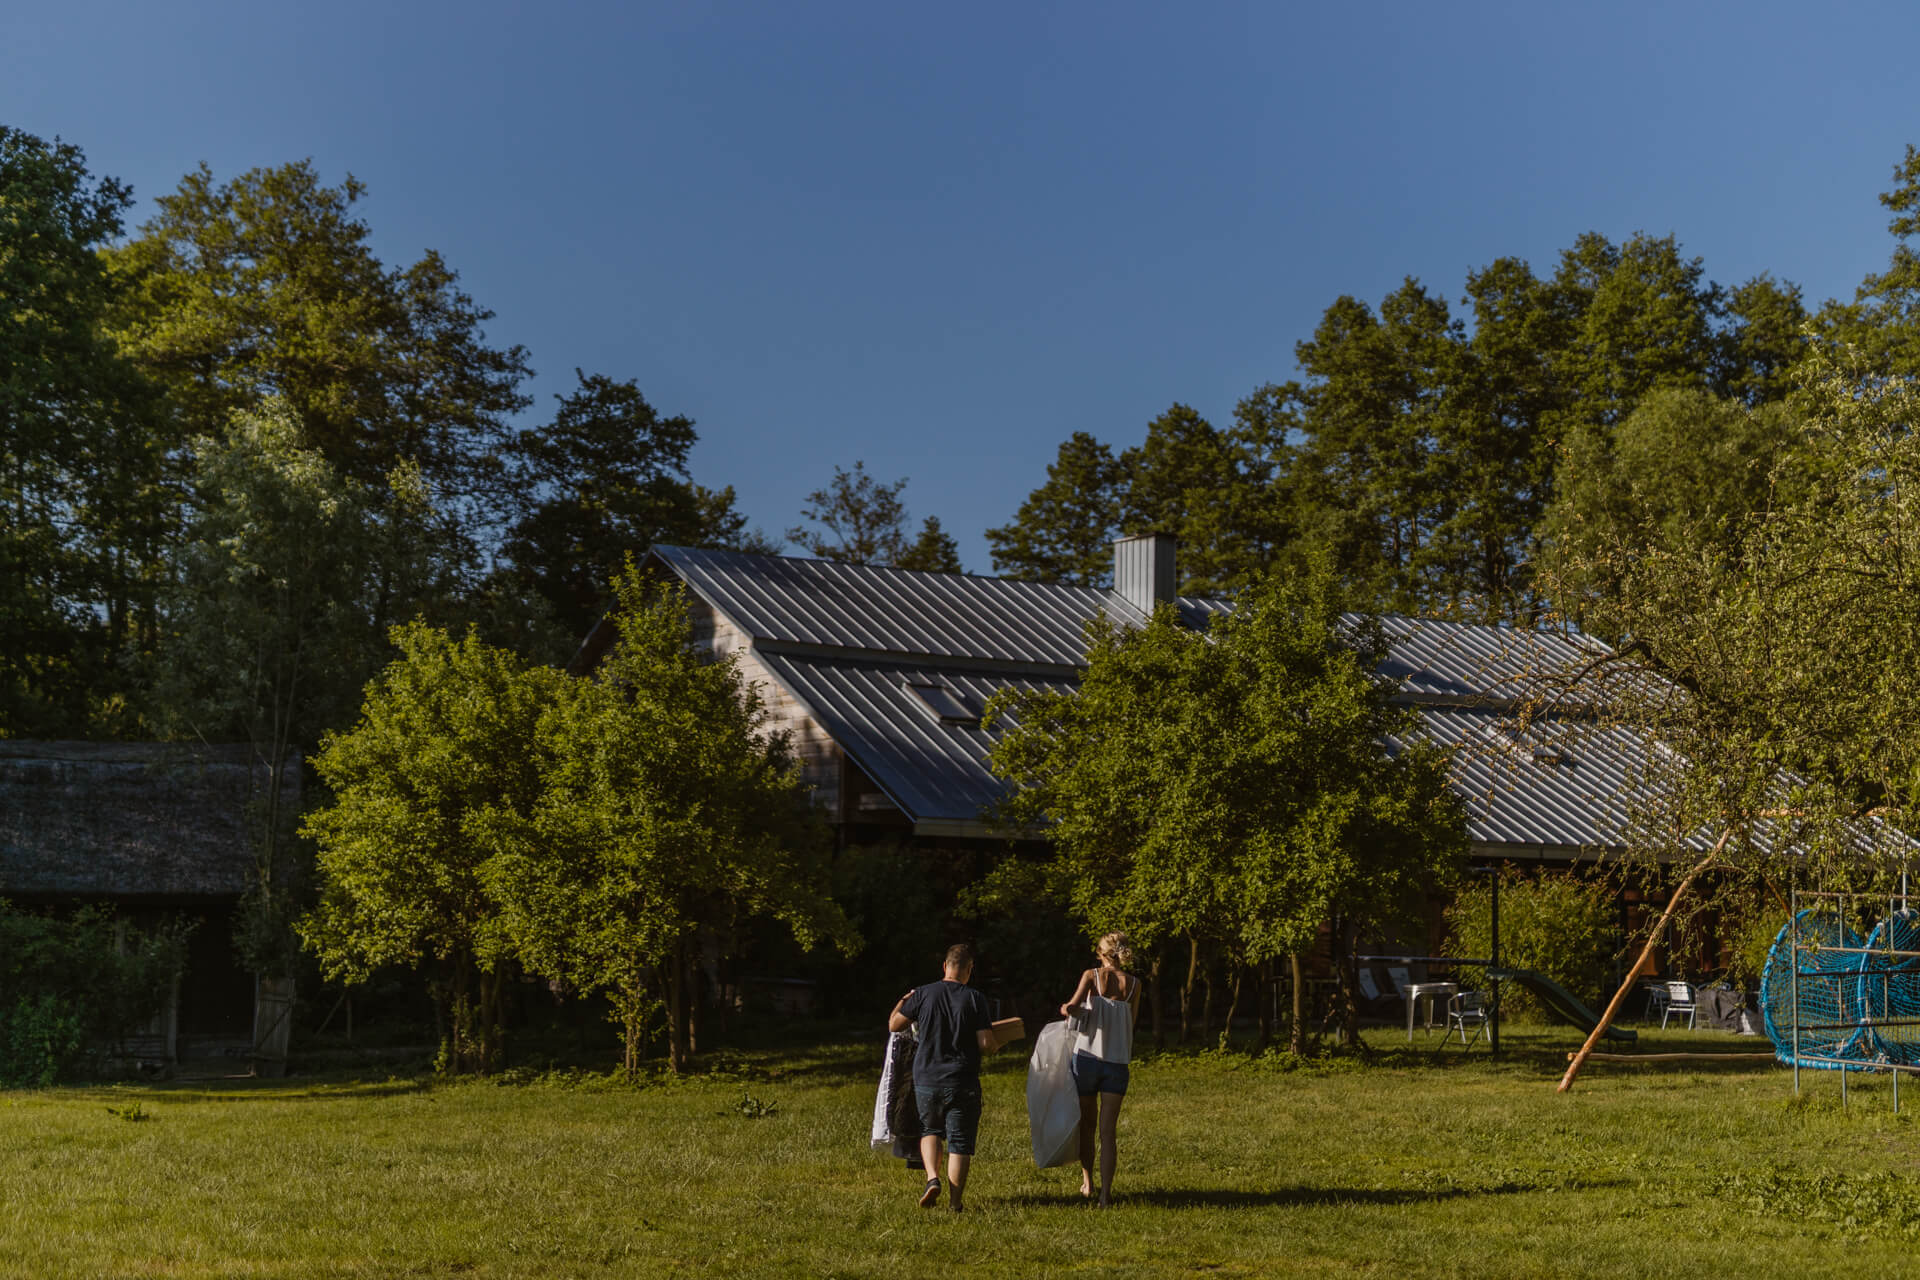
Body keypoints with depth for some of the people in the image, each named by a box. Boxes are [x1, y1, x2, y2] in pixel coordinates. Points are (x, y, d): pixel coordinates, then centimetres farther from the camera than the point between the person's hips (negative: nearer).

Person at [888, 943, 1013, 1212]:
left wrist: (903, 1002, 25)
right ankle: (955, 1201, 5)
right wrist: (997, 1039, 13)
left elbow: (893, 1024, 7)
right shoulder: (974, 999, -8)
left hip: (926, 1080, 2)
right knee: (960, 1141, 6)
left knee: (929, 1129, 22)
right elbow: (987, 1044, -10)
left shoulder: (923, 994, -3)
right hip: (962, 1084, -2)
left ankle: (932, 1178, 0)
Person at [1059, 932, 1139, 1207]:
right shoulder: (1134, 984, 2)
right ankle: (1106, 1192, -6)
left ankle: (1087, 1181, 27)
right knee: (1108, 1131, 3)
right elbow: (1131, 1022, 9)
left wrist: (1066, 1009, 4)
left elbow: (1074, 1007, -17)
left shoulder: (1091, 976, -4)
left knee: (1087, 1124, 17)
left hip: (1087, 1057, -1)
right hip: (1117, 1062, 1)